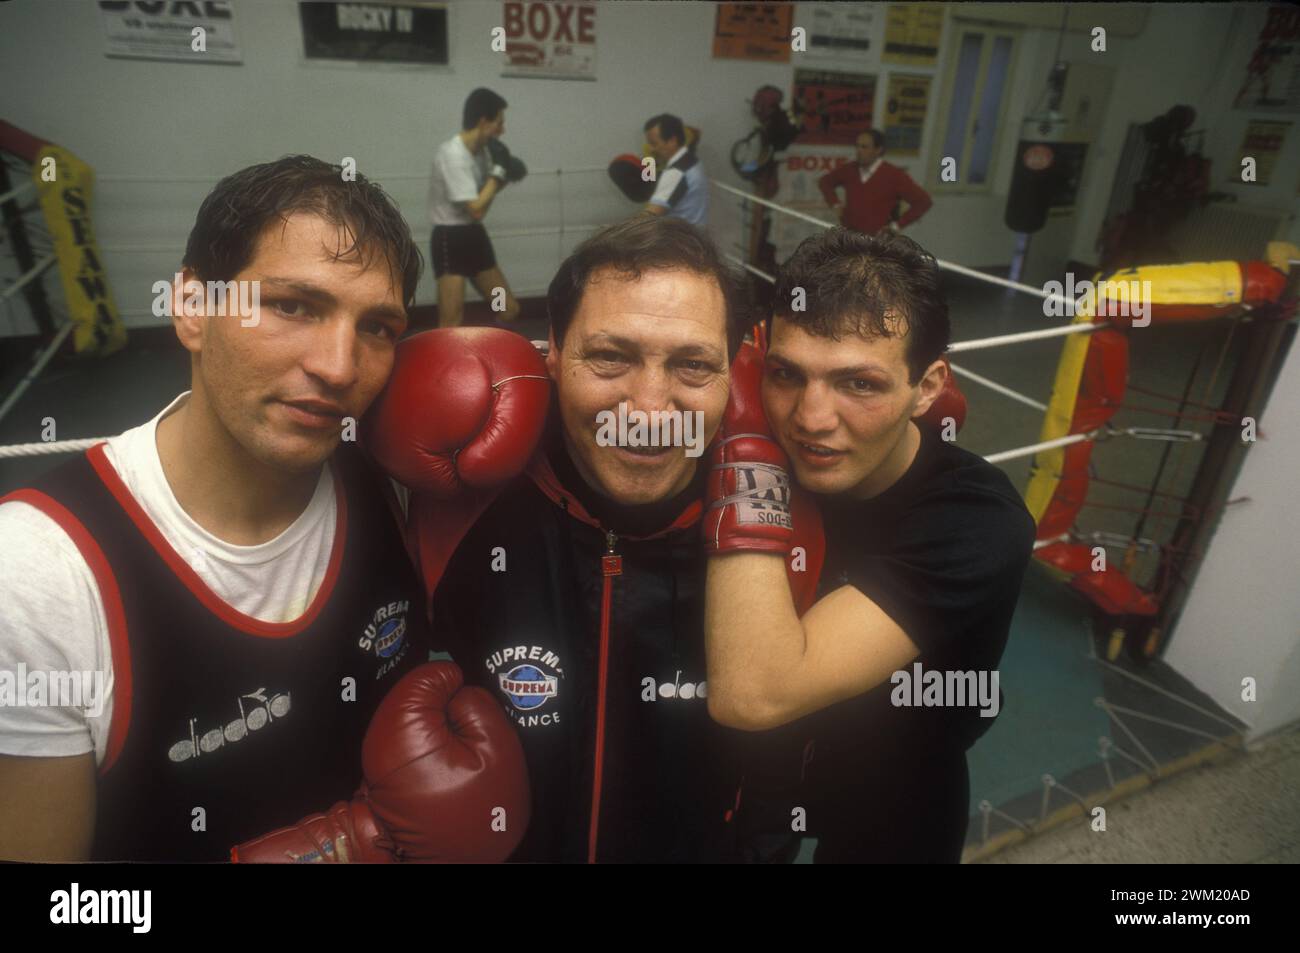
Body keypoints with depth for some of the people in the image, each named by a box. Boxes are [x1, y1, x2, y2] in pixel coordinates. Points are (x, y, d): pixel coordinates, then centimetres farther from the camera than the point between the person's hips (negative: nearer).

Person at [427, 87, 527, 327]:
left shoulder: (481, 149, 6)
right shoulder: (453, 155, -20)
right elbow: (476, 210, -25)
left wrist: (504, 175, 0)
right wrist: (499, 171, -16)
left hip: (475, 236, 9)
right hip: (450, 241, -9)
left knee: (509, 310, 13)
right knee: (451, 323, -14)